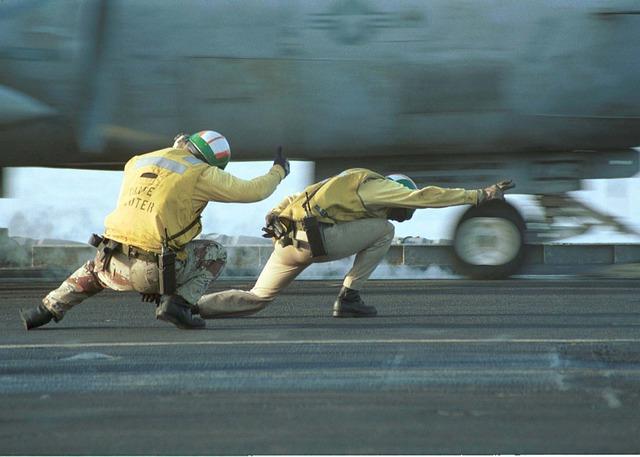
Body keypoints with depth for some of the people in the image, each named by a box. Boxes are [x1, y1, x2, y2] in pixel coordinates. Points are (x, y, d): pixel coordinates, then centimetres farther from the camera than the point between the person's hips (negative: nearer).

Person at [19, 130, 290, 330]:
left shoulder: (136, 163, 15)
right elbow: (253, 191, 3)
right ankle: (177, 303, -1)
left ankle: (46, 311, 25)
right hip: (152, 271, -5)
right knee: (215, 254, 18)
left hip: (115, 269, 5)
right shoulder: (201, 174, 1)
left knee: (95, 268, 41)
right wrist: (278, 172, 22)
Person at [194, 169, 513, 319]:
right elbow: (426, 196, 0)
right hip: (313, 237, -8)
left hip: (286, 241, 8)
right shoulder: (379, 186, 6)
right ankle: (348, 298, 4)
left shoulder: (354, 182, 31)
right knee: (383, 231, 5)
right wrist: (480, 195, 3)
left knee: (257, 299, 16)